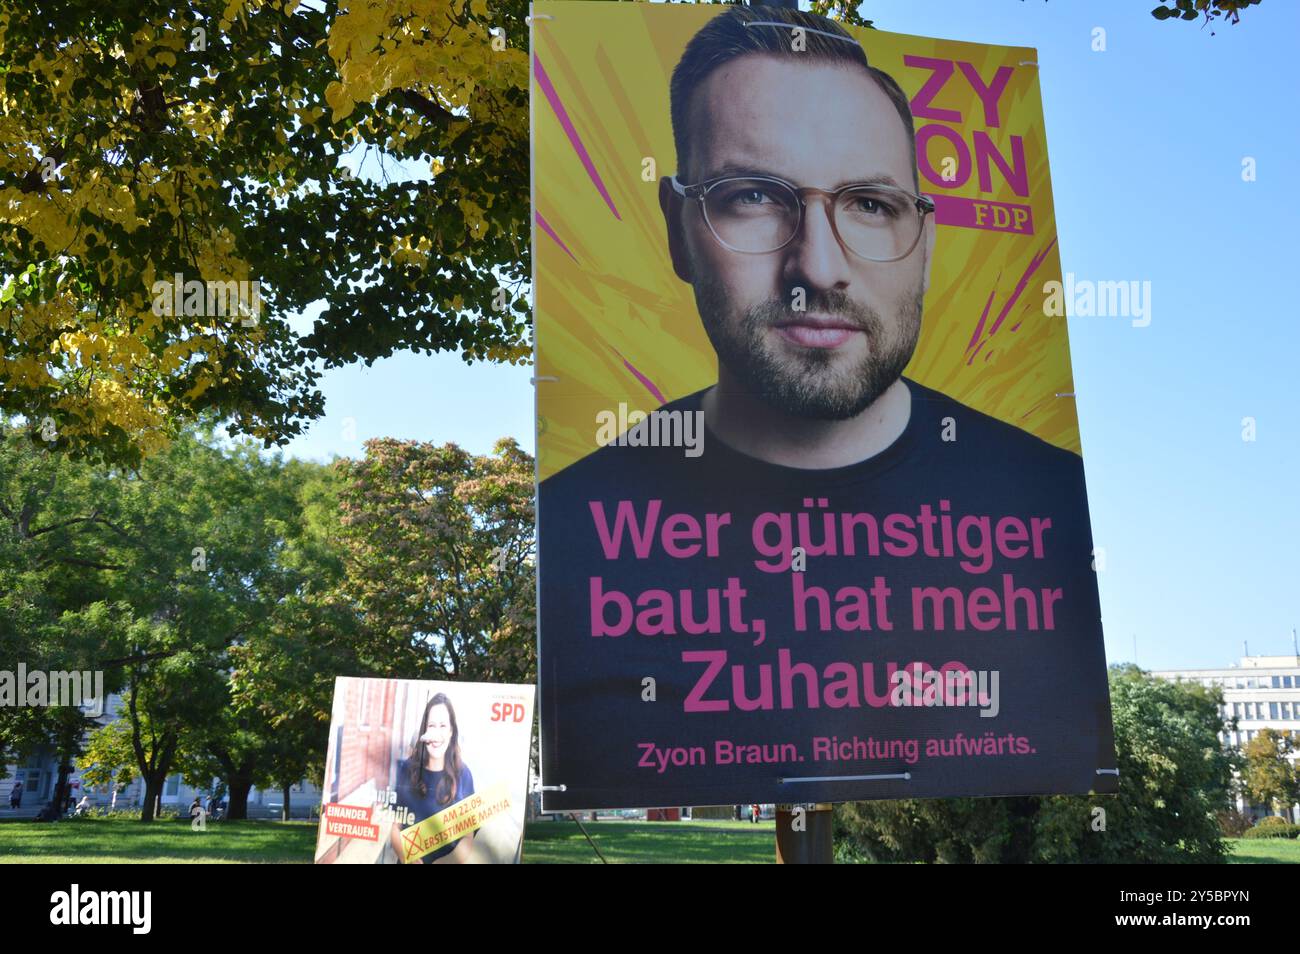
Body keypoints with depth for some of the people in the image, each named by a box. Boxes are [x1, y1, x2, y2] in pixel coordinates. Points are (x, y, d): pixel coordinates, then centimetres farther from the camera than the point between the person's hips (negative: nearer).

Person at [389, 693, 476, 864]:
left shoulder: (463, 774, 0)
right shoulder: (405, 769, 2)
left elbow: (468, 838, 1)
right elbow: (395, 827, 4)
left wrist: (448, 861, -15)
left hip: (449, 860, -1)